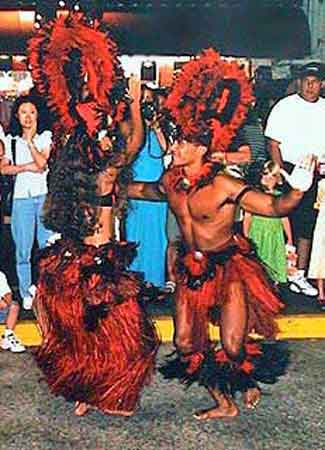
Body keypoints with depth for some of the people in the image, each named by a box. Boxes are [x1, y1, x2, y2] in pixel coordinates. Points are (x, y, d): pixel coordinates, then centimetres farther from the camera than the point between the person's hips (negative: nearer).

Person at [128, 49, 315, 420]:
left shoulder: (223, 186, -24)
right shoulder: (171, 179, -5)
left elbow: (273, 206, -26)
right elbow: (147, 190, 19)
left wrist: (296, 192, -45)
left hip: (228, 266, -6)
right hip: (192, 268, 6)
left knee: (233, 347, -7)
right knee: (185, 343, 6)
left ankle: (250, 383, 30)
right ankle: (224, 404, 25)